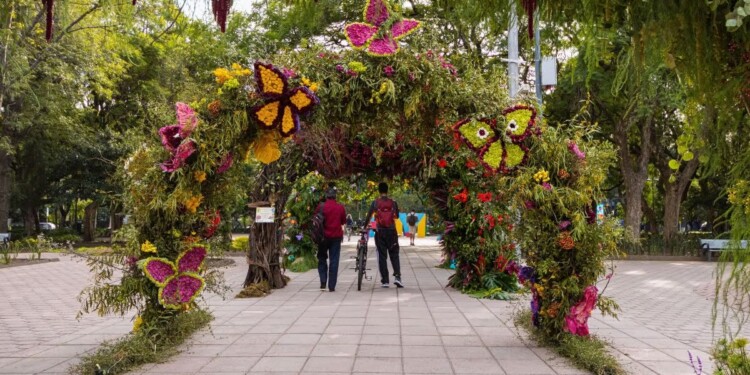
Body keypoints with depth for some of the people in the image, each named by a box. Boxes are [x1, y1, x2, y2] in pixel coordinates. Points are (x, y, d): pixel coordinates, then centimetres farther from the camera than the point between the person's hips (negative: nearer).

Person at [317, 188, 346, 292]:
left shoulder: (321, 207, -6)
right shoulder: (340, 207, -2)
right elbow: (344, 221, 7)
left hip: (324, 236, 0)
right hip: (336, 236, 1)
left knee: (322, 259, 15)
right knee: (334, 261, 3)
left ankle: (323, 281, 2)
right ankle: (332, 286, 1)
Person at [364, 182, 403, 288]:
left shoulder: (375, 203, -2)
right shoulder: (393, 203, 0)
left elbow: (368, 216, 0)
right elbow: (397, 216, 10)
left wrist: (365, 227, 14)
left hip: (380, 232, 0)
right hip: (392, 231, 1)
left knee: (382, 256, 5)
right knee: (394, 255, 10)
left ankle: (385, 281, 4)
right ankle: (397, 276, -6)